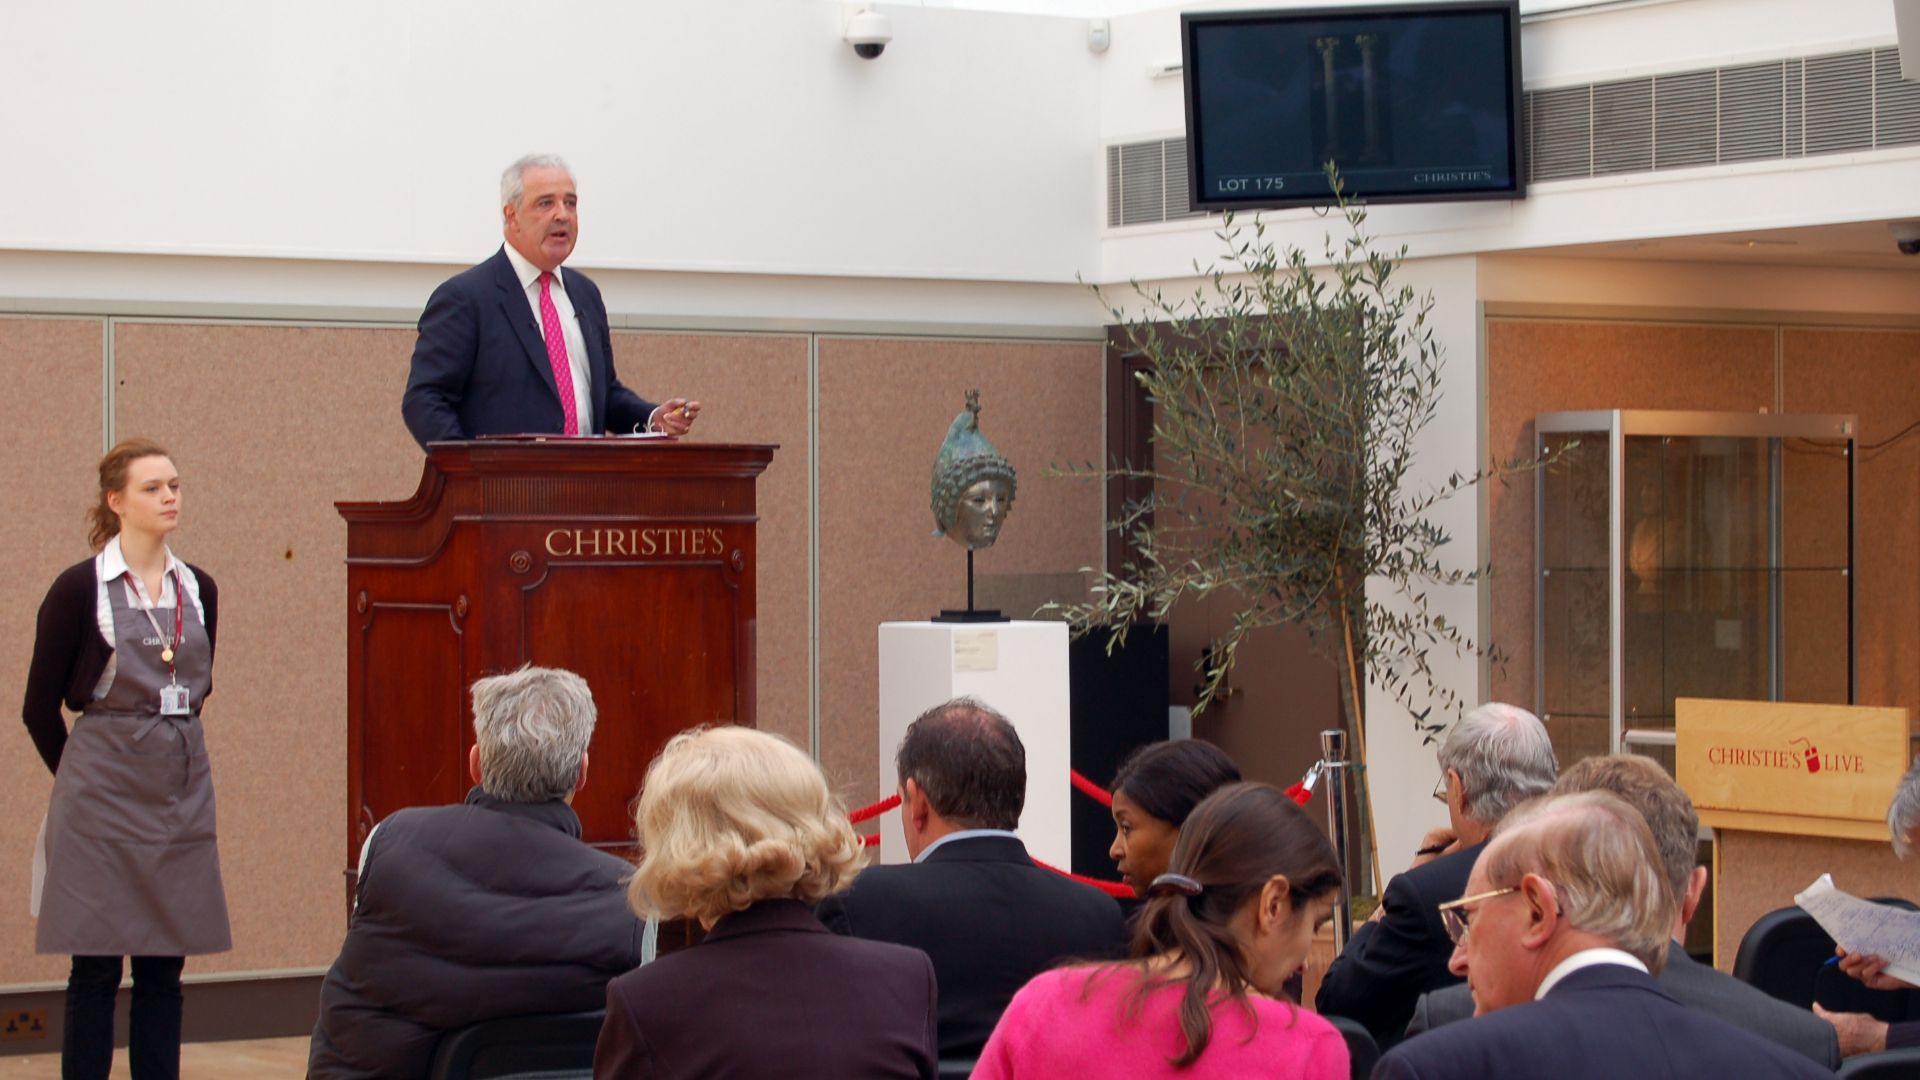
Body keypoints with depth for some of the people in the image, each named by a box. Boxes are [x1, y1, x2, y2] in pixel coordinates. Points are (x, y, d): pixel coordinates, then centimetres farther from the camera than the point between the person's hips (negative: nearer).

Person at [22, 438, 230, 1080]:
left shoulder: (199, 589, 8)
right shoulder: (80, 589, -6)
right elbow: (40, 708, 1)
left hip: (183, 792, 4)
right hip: (104, 798, -4)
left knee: (165, 966, 6)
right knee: (96, 967, -2)